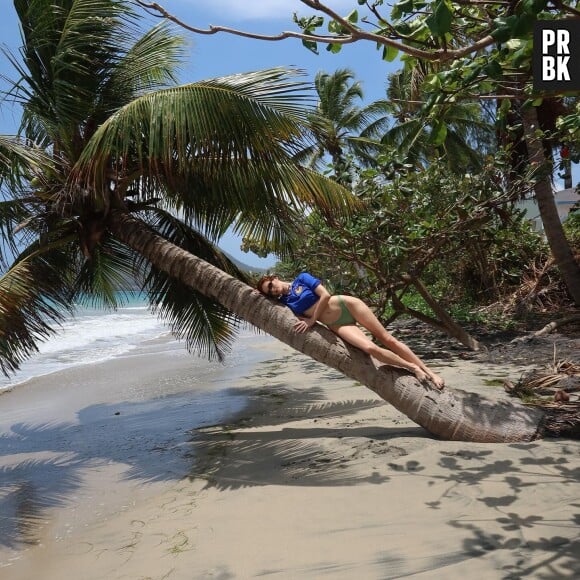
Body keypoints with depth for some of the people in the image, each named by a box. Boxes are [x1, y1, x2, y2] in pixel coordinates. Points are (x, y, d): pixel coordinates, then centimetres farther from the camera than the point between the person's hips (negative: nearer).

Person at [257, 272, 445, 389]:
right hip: (337, 326, 2)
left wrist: (312, 320, -9)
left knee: (387, 339, -2)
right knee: (370, 348, -22)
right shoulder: (285, 303, 6)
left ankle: (428, 371, 6)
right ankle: (413, 368, -6)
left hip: (347, 305, -2)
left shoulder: (302, 278, -4)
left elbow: (325, 296, -11)